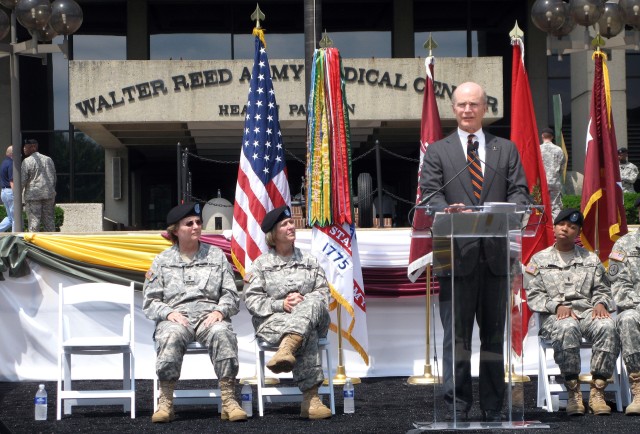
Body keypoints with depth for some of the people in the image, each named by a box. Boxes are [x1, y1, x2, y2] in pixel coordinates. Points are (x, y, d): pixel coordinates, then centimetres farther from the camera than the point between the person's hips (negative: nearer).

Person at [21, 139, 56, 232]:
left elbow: (23, 180, -11)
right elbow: (54, 178, 16)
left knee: (34, 221, -3)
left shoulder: (27, 161, -7)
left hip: (33, 195, -5)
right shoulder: (49, 160, 13)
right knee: (49, 219, 9)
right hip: (49, 194, 5)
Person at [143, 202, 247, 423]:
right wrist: (168, 313, -9)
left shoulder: (216, 255, 19)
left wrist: (219, 311, -8)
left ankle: (228, 400, -36)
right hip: (175, 317, 0)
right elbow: (150, 302, 11)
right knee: (170, 336, -36)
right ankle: (166, 402, -33)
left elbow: (231, 295, 13)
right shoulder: (162, 260, 17)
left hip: (209, 316, 0)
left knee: (222, 333, -35)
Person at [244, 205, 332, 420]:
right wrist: (281, 305, -16)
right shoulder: (261, 264, 12)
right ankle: (311, 398, -54)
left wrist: (303, 300, -13)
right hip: (272, 320, -2)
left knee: (313, 303, -38)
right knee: (307, 335, -39)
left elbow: (323, 291, 10)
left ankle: (286, 350, -65)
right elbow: (252, 300, 1)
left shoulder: (309, 261, 20)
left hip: (312, 317, 2)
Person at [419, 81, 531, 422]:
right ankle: (457, 407, 1)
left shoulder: (506, 149, 16)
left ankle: (493, 409, 13)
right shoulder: (437, 151, 10)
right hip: (456, 253, -2)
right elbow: (431, 193, -2)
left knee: (494, 332, 7)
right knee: (456, 333, -3)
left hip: (496, 253, 2)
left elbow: (520, 190, 6)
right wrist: (448, 211, -24)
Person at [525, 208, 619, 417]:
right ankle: (573, 392, -33)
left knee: (607, 326, -34)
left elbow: (602, 289, 18)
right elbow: (533, 296, 7)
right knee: (567, 328, -40)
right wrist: (557, 306, -11)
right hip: (554, 316, -2)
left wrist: (601, 304, -6)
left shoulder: (590, 259, 24)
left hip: (587, 311, 2)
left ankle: (597, 390, -31)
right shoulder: (539, 259, 17)